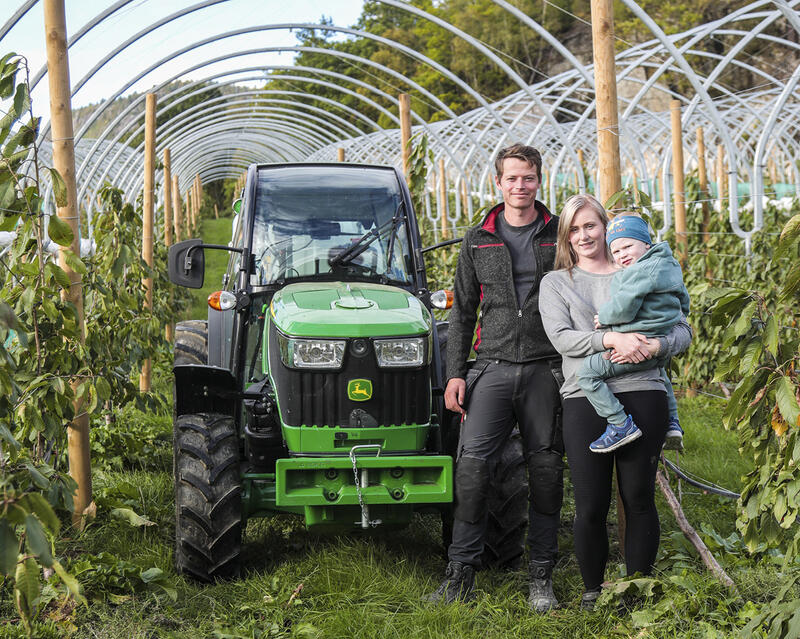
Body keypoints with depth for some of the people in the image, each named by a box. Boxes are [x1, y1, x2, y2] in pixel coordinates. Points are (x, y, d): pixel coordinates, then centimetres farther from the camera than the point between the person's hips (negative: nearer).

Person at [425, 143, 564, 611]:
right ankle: (462, 573, -4)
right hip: (493, 365, 0)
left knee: (546, 468, 2)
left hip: (547, 368, 0)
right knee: (472, 460, -12)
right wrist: (456, 372, 5)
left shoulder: (560, 235, 7)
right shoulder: (478, 240, 10)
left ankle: (541, 578, 11)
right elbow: (463, 310, 12)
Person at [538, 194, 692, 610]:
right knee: (590, 506, -1)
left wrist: (654, 347, -11)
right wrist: (611, 339, -17)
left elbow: (683, 330, 11)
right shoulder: (556, 283, 13)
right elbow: (561, 337, -3)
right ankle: (593, 589, 16)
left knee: (639, 499, 2)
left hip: (642, 394, 1)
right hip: (585, 400, 0)